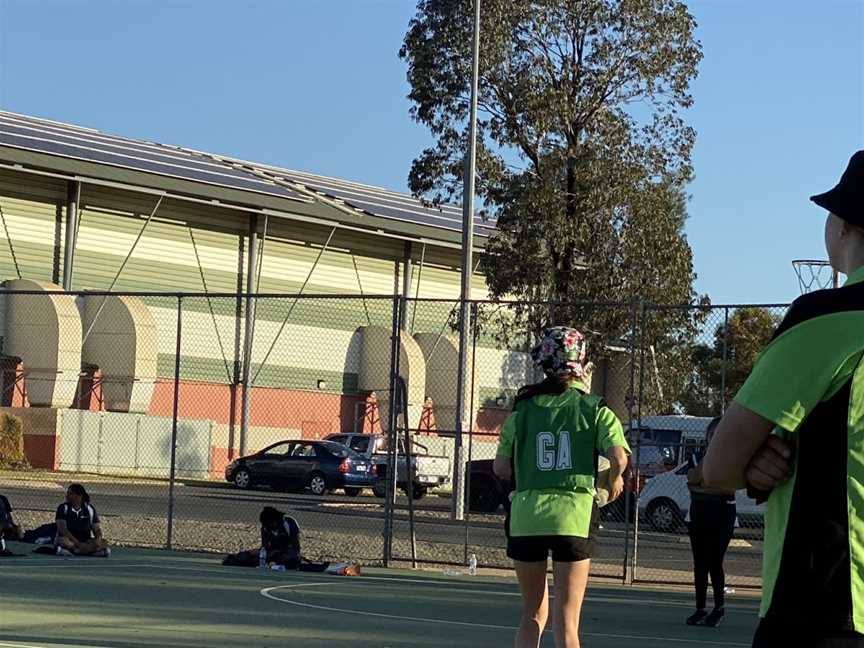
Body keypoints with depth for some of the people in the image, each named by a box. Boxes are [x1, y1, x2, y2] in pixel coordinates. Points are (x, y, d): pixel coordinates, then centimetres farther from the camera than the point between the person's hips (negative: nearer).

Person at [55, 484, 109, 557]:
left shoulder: (89, 509, 8)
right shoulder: (63, 508, 0)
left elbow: (97, 529, 5)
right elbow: (62, 529, -12)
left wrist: (98, 539, -19)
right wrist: (76, 542, -24)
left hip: (86, 541, 2)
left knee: (102, 543, -24)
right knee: (63, 541, -37)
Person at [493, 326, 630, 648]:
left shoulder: (524, 408, 7)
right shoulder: (595, 408, 1)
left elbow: (500, 469, 7)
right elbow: (618, 457, -13)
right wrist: (614, 482, 8)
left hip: (526, 515, 2)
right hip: (574, 516, -2)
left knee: (533, 614, 17)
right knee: (566, 621, 2)